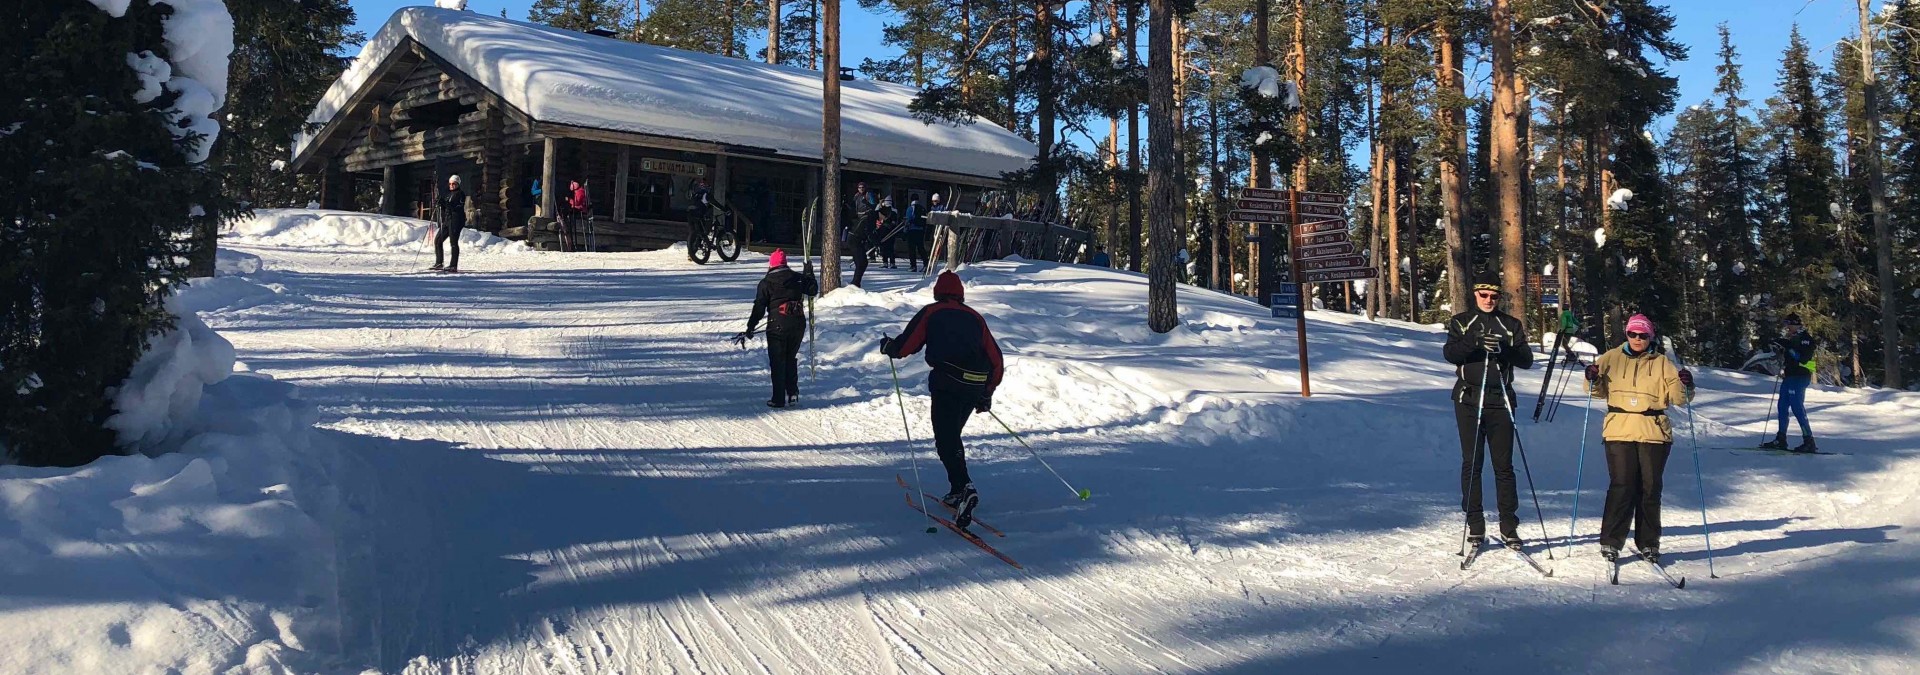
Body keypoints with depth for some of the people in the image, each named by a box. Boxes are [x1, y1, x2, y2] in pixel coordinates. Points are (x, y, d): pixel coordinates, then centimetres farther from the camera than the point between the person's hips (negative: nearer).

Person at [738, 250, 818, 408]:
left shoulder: (766, 282, -2)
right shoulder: (797, 278, 6)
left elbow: (759, 308, -5)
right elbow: (813, 290, 17)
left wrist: (749, 329, -1)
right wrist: (810, 276, 36)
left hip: (778, 325, -4)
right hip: (798, 324, 4)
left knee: (777, 362, 4)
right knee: (791, 359, 18)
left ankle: (779, 399, 3)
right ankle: (793, 394, 13)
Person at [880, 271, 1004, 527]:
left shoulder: (931, 312, 10)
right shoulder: (975, 317, 22)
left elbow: (905, 346, 5)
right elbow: (995, 359, 18)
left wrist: (887, 346, 27)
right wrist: (987, 394, 27)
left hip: (947, 383, -5)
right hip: (975, 386, 5)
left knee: (945, 440, -6)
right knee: (952, 435, 22)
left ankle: (964, 488, -27)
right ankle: (957, 492, 21)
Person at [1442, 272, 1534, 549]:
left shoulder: (1511, 325, 12)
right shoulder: (1461, 322, 10)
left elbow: (1527, 359, 3)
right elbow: (1450, 354, -5)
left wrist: (1504, 349, -15)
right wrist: (1475, 342, -22)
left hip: (1500, 401, 1)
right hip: (1469, 400, 0)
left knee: (1504, 465, 0)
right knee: (1471, 463, 1)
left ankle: (1509, 525, 5)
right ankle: (1475, 524, 6)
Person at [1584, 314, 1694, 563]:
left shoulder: (1662, 363, 10)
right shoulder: (1612, 358, 10)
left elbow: (1678, 398, 6)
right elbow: (1598, 391, 12)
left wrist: (1686, 386, -14)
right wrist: (1593, 379, -9)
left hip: (1654, 433, 1)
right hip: (1619, 431, -1)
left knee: (1650, 489, 5)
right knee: (1621, 487, -7)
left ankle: (1648, 544, 16)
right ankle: (1610, 542, 0)